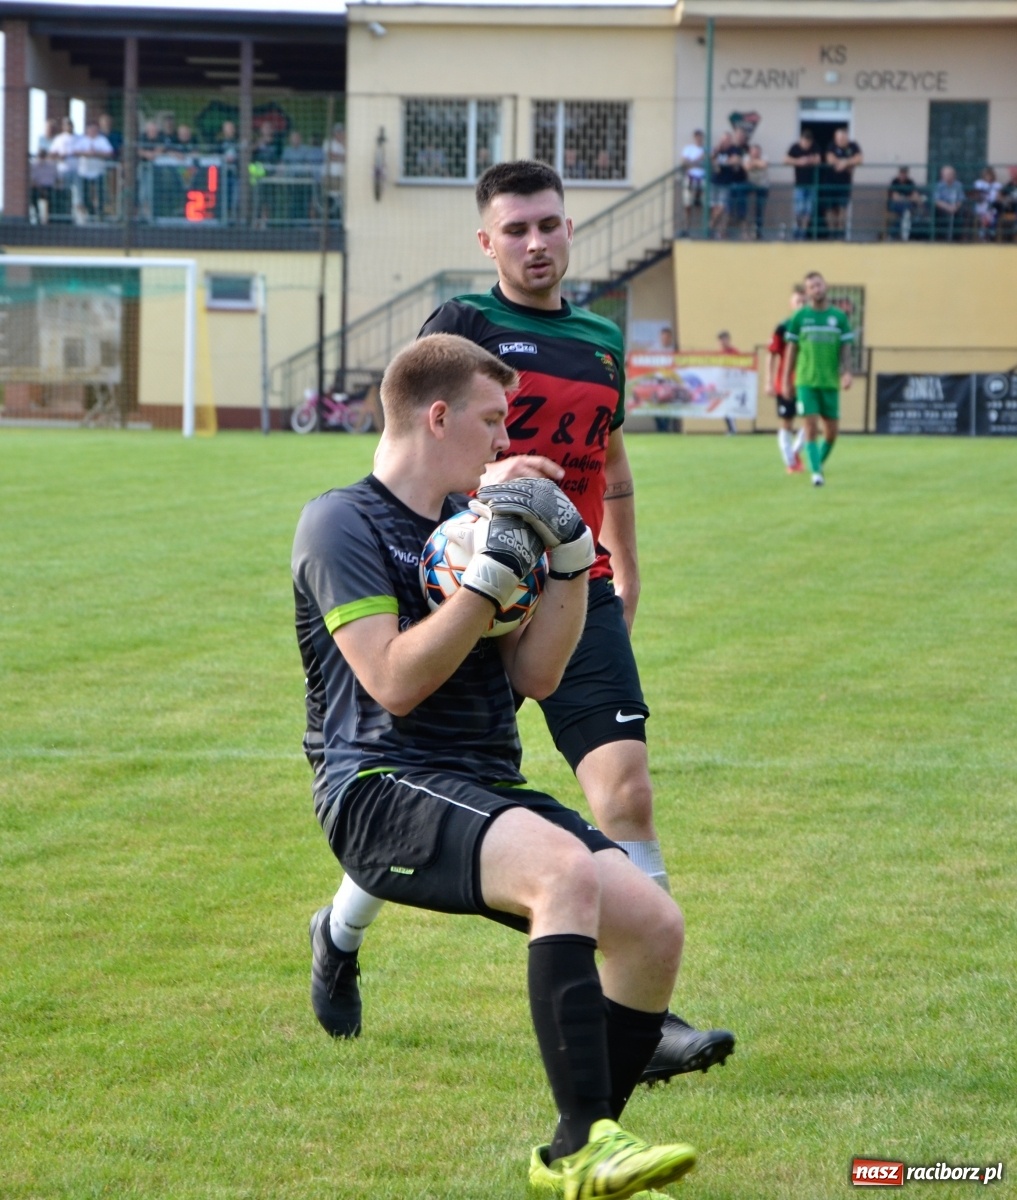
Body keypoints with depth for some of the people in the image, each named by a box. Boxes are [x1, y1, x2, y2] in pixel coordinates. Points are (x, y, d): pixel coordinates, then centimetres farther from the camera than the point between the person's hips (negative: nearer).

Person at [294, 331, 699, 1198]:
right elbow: (394, 681, -14)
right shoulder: (341, 523, -3)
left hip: (486, 792, 8)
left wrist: (570, 561, 6)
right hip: (382, 790, -8)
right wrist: (492, 576, -14)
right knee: (565, 869, -35)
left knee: (655, 924, -10)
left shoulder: (471, 521, 20)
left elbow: (535, 675, 17)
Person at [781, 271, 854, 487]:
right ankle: (816, 472, -8)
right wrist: (786, 381, 6)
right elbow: (791, 350, 7)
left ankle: (819, 464, 27)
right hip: (806, 381, -2)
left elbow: (845, 349, 5)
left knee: (831, 431, 4)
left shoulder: (839, 317, 5)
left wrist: (847, 372, -11)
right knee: (811, 426, -11)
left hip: (830, 382, 2)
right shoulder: (800, 317, 3)